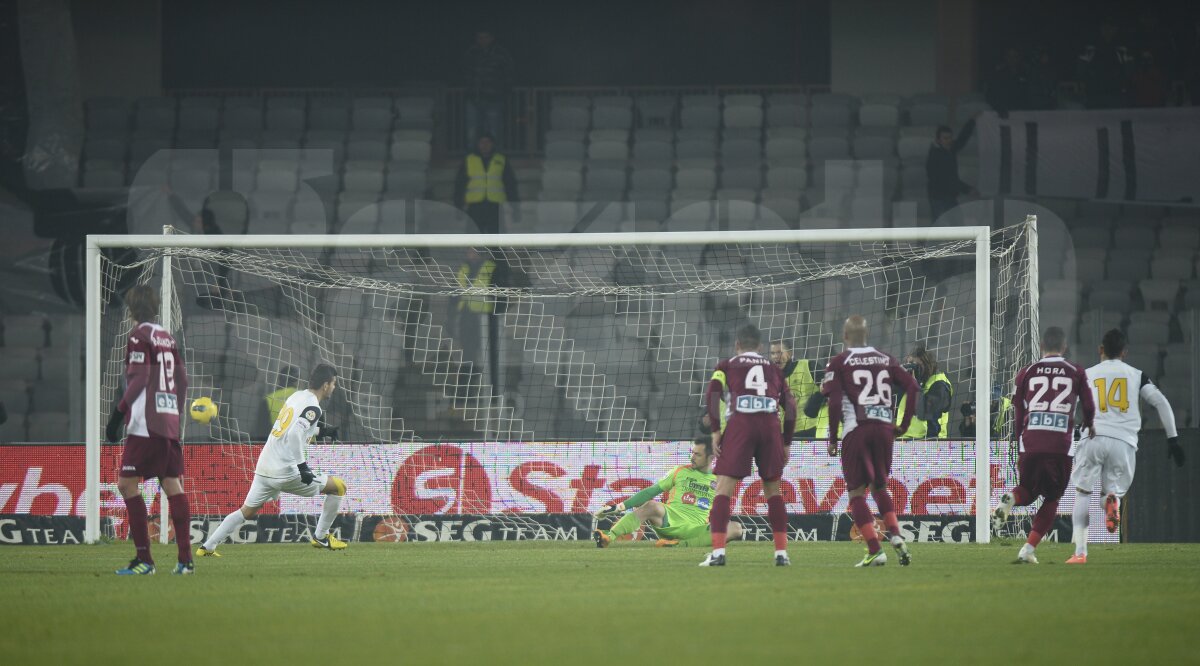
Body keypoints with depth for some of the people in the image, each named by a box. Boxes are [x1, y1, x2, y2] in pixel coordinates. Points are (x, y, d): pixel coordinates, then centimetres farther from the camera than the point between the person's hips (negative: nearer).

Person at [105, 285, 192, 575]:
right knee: (173, 486, 6)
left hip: (146, 424, -8)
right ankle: (185, 559, 2)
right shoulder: (167, 337, 15)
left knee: (126, 484, -5)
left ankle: (144, 559, -10)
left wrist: (118, 413, -14)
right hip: (169, 422, 8)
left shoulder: (139, 335, -6)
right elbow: (182, 380, 17)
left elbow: (138, 379, -14)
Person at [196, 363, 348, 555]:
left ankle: (207, 547, 10)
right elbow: (294, 435, -26)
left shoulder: (296, 396, 14)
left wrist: (321, 431, 29)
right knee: (338, 487, 7)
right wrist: (302, 466, -25)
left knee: (246, 511, 18)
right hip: (285, 472, -8)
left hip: (263, 469, 8)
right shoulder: (313, 407, -11)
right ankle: (321, 537, 15)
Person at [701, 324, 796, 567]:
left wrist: (715, 431, 0)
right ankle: (781, 553, 10)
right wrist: (787, 444, 22)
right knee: (772, 490, 15)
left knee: (724, 490, -1)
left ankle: (718, 552, -13)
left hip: (739, 424, -2)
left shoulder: (727, 366, 17)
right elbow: (790, 406, 17)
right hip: (771, 426, 3)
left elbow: (712, 395, 0)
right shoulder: (774, 370, 25)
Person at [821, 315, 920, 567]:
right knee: (880, 487, 22)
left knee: (857, 492, 4)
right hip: (884, 427, 4)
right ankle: (895, 535, 0)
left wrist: (833, 438, -1)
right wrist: (904, 424, 10)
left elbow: (835, 401, -9)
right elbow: (912, 386, 5)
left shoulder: (839, 363, 1)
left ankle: (875, 551, -8)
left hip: (856, 430, -4)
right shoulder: (885, 359, 13)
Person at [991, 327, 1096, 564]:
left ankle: (1011, 499, -15)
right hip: (1061, 445, -1)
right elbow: (1089, 409, 16)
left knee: (1029, 491, 21)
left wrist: (1019, 450, 23)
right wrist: (1089, 428, 39)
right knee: (1051, 498, 14)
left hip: (1030, 444, 1)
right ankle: (1029, 549, 3)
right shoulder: (1076, 373, 8)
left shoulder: (1027, 373, 11)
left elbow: (1018, 414, 14)